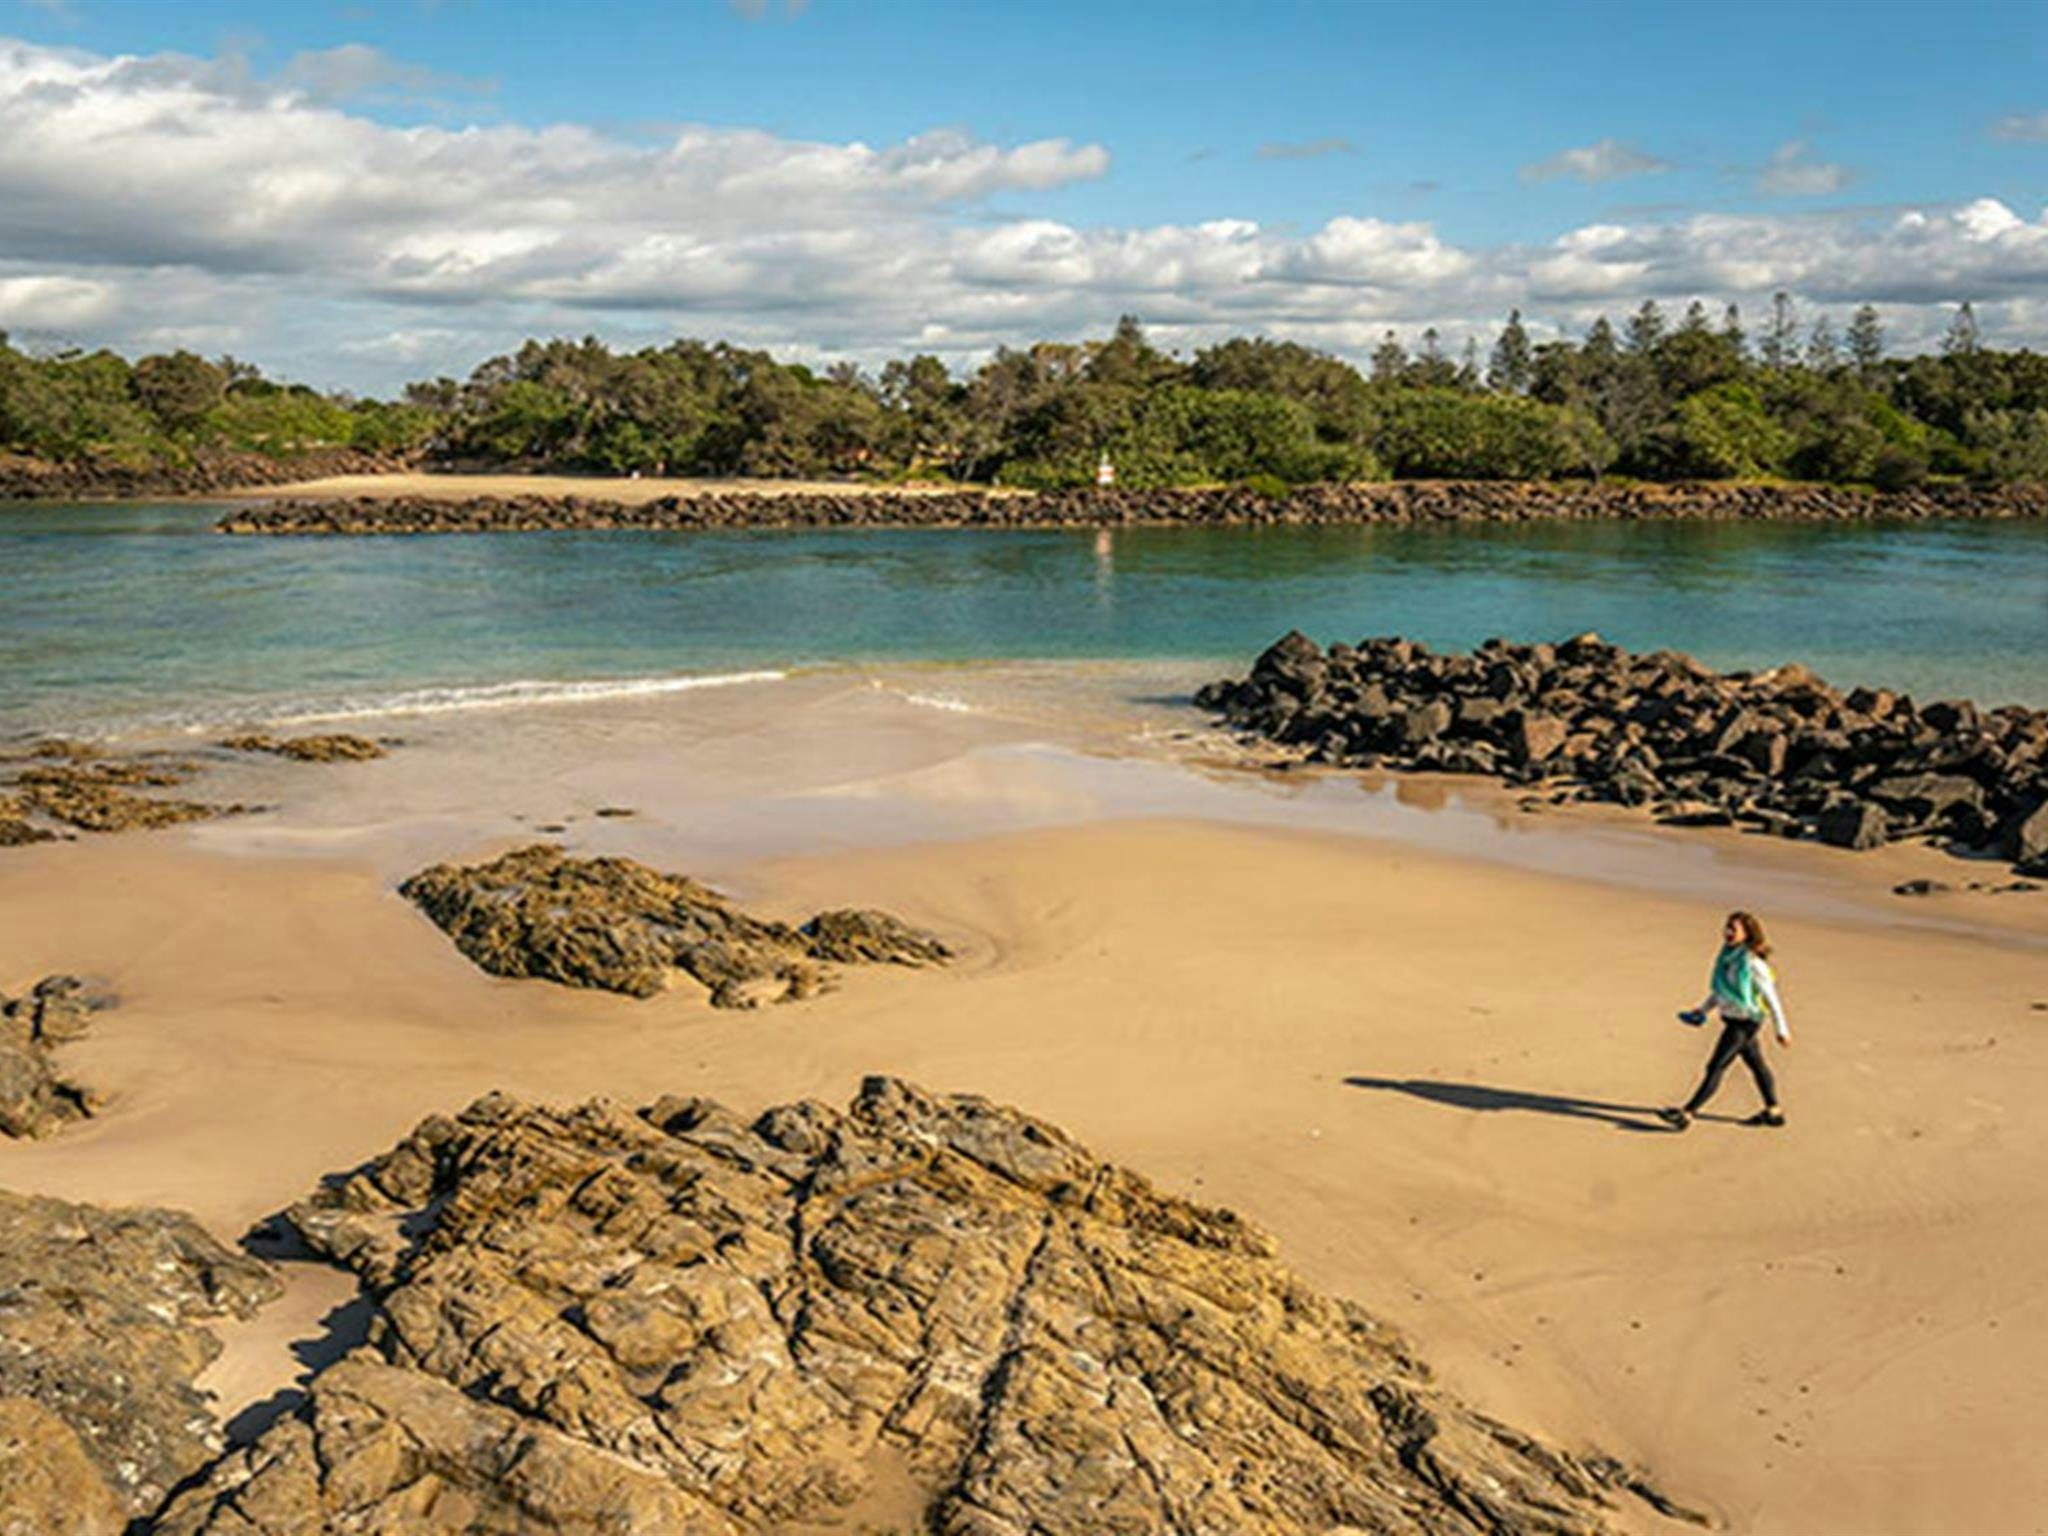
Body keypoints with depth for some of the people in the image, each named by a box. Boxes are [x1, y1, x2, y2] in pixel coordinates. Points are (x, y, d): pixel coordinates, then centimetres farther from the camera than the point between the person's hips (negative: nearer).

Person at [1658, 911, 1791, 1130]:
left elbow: (1771, 997, -15)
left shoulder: (1753, 963, -22)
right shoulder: (1727, 954, 2)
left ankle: (1686, 1114, -8)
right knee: (1756, 1064, 21)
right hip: (1732, 1019, 9)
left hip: (1745, 1022, -9)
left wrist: (1781, 1029, -10)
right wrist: (1704, 1009, 11)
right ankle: (1773, 1112, 36)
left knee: (1715, 1067, -9)